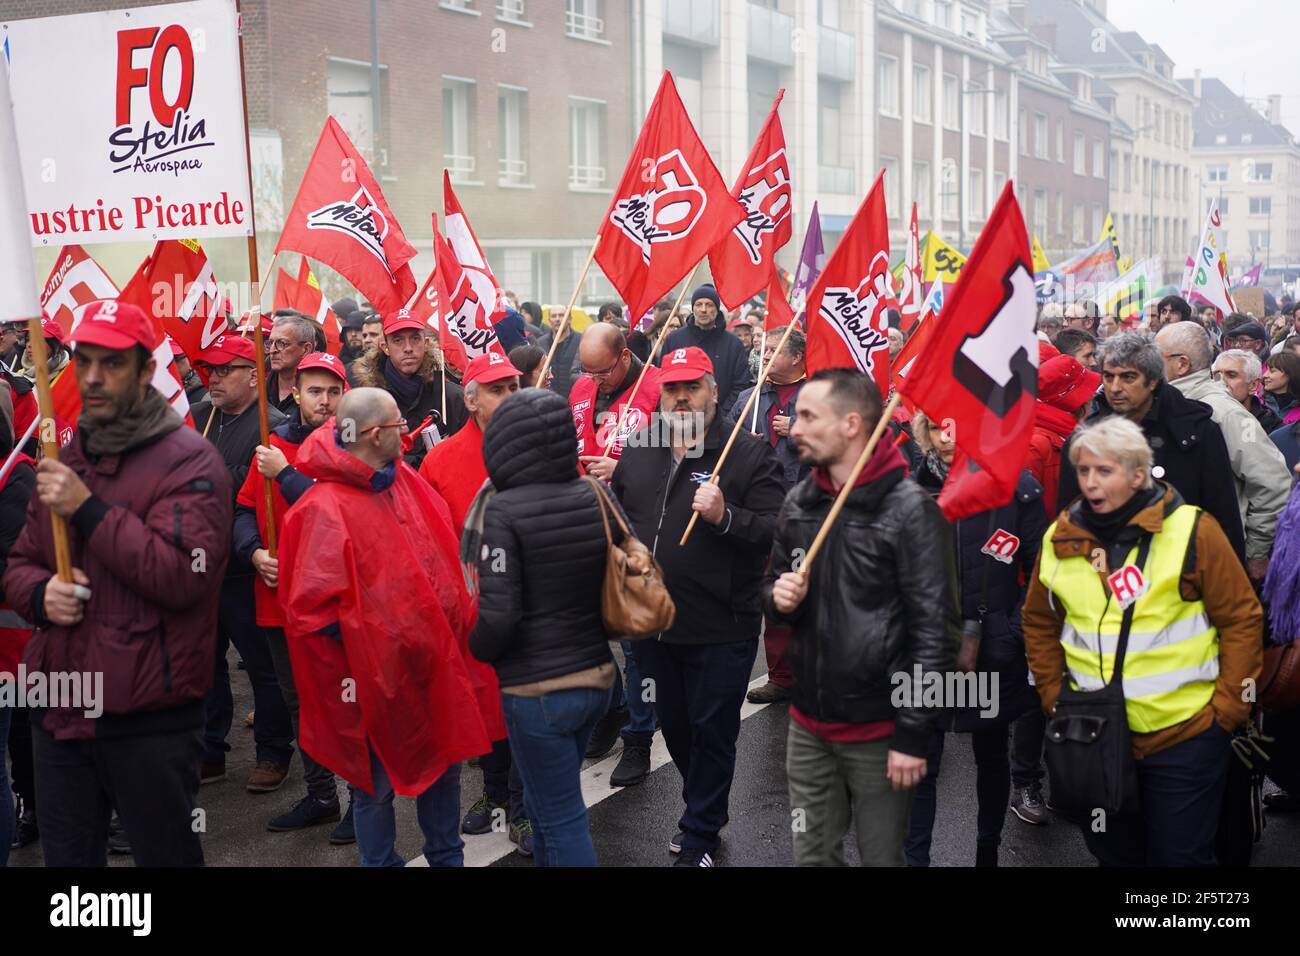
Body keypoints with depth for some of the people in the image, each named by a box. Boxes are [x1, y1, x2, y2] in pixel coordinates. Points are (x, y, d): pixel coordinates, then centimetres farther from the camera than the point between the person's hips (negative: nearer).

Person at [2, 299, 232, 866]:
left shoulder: (189, 461, -11)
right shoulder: (66, 461, 13)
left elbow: (182, 576, -22)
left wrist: (88, 510, -21)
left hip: (150, 719, -6)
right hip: (59, 711, 7)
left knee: (166, 854, 9)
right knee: (66, 856, 18)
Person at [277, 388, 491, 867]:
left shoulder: (407, 482, 2)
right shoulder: (325, 509, -22)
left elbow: (443, 554, 15)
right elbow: (312, 608, -22)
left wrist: (454, 623, 10)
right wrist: (361, 643, -15)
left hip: (432, 660, 7)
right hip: (376, 672, -7)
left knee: (444, 765, 20)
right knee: (378, 782, 10)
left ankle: (447, 855, 40)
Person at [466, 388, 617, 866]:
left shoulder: (502, 509, -17)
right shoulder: (596, 496, -1)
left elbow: (498, 613, -20)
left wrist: (478, 650, 0)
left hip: (535, 688, -6)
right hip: (596, 677, 6)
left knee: (561, 819, 6)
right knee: (545, 803, 24)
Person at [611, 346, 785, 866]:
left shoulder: (749, 454, -9)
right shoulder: (638, 452, 8)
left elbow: (776, 530, -16)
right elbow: (618, 515, 22)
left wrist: (726, 516, -30)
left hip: (720, 629, -5)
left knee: (711, 732, 6)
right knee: (673, 726, 20)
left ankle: (700, 835, 23)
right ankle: (703, 808, 42)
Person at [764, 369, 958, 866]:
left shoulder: (911, 509, -14)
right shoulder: (798, 503, 5)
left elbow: (934, 629, -15)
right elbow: (772, 583, 18)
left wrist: (913, 734, -15)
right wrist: (779, 597, -7)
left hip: (879, 728, -5)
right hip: (807, 722, 6)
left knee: (881, 858, 10)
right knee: (811, 856, 16)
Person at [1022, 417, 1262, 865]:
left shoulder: (1192, 530, -10)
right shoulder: (1061, 537, 1)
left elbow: (1242, 619, -7)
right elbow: (1039, 623, 13)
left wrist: (1228, 708, -9)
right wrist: (1053, 695, 7)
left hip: (1183, 736, -4)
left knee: (1179, 854, 9)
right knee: (1111, 851, 19)